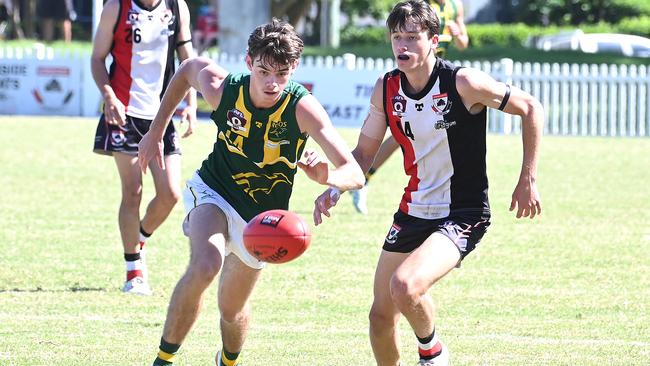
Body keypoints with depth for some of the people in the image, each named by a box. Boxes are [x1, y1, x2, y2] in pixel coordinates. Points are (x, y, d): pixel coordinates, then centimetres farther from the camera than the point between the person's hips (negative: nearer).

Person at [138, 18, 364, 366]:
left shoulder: (302, 107, -29)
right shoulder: (223, 89, -24)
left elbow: (354, 173, -35)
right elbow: (190, 67, 2)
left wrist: (328, 177, -58)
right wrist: (155, 133, 8)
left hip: (261, 218, 1)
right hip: (213, 191, -1)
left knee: (232, 310, 14)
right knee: (205, 266, -33)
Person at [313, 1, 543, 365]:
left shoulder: (463, 83, -18)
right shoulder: (386, 89, -1)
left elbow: (531, 108, -7)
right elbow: (365, 152, 11)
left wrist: (528, 180, -7)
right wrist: (335, 189, -8)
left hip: (463, 215, -6)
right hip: (414, 210, 6)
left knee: (405, 285, -29)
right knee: (381, 315, 7)